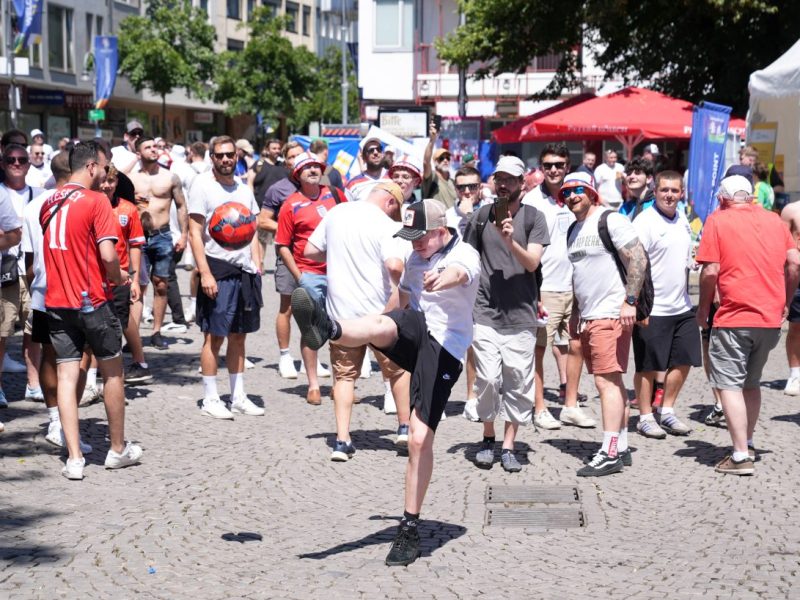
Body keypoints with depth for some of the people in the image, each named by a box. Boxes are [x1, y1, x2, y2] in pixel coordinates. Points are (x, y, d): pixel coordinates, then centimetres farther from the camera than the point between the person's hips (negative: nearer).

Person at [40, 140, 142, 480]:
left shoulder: (49, 204, 9)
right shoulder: (95, 201, -11)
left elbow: (48, 249, 16)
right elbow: (108, 255, -18)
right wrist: (117, 278, 1)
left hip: (56, 302, 5)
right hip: (91, 301, -5)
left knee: (66, 376, 4)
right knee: (113, 372, 11)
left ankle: (74, 458, -2)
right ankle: (118, 450, 21)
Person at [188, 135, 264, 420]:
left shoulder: (244, 188, 13)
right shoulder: (202, 185, -5)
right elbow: (195, 233, -9)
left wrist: (257, 268, 8)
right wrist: (205, 273, -17)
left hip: (245, 271, 6)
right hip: (217, 269, -6)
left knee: (239, 335, 10)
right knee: (214, 336, -3)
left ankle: (238, 397, 17)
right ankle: (210, 399, 5)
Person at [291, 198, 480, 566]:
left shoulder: (465, 255, -9)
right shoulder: (416, 257, 14)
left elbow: (457, 273, -35)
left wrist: (441, 280, -58)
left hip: (445, 349, -5)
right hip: (415, 333, 5)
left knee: (420, 437, -10)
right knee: (383, 325, -33)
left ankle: (410, 530, 0)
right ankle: (327, 329, -68)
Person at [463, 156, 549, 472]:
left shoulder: (534, 217, 3)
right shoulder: (481, 216, 8)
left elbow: (532, 263, -6)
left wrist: (510, 240, -23)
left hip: (521, 314, 0)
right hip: (485, 313, 0)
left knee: (518, 383, 0)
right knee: (487, 379, -8)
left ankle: (508, 446, 9)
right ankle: (488, 439, 12)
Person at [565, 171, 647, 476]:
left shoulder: (611, 220, -9)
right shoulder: (574, 230, 18)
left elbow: (638, 259, -15)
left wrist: (630, 301, -21)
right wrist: (575, 312, 23)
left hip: (611, 315, -9)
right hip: (588, 317, 9)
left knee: (607, 381, -12)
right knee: (612, 382, 11)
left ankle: (610, 453, -12)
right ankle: (622, 448, 16)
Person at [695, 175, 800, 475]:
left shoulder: (717, 220, -3)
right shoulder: (774, 219, 10)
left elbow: (710, 271, -10)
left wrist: (703, 309, 3)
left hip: (734, 319, -6)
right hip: (771, 318, 6)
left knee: (730, 385, -2)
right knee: (751, 383, 21)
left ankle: (741, 457, -8)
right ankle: (747, 444, 30)